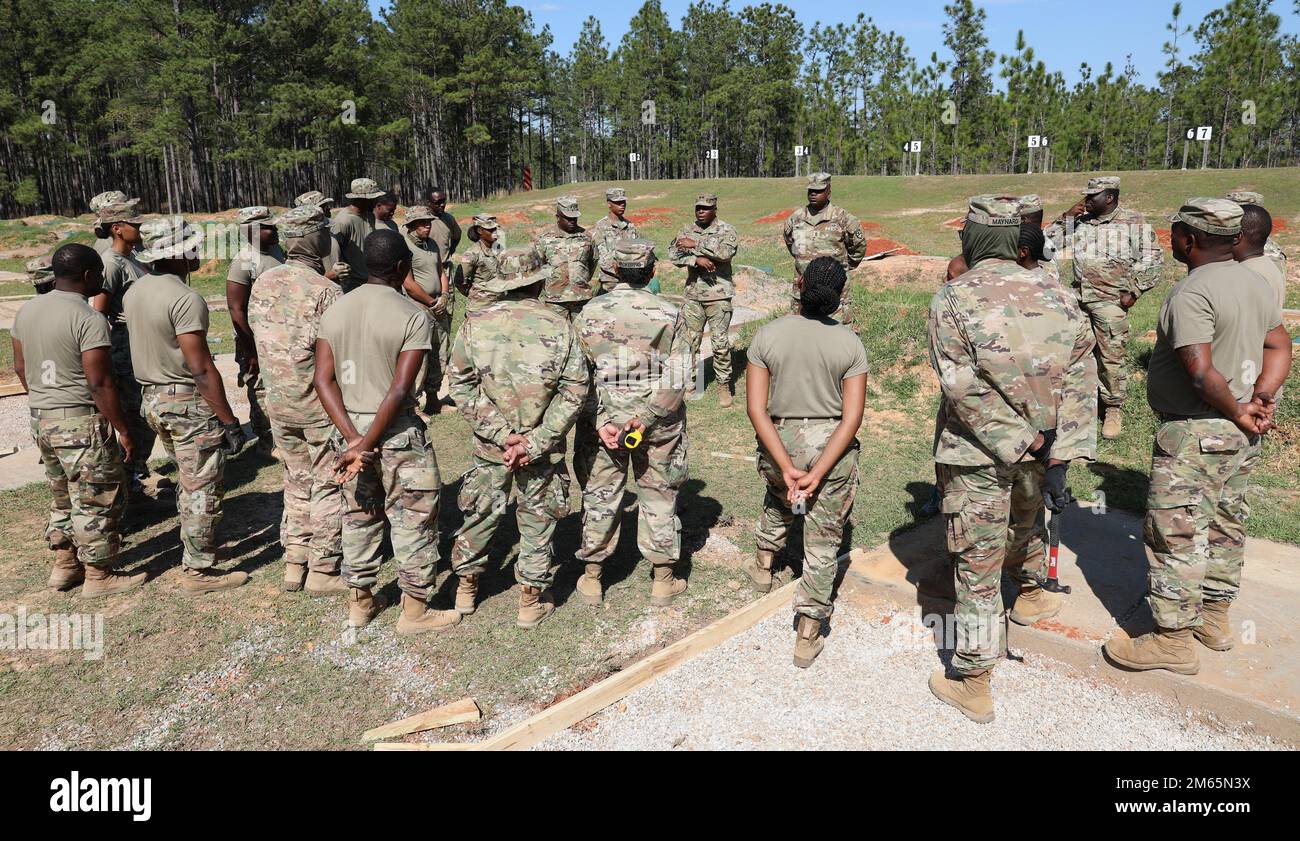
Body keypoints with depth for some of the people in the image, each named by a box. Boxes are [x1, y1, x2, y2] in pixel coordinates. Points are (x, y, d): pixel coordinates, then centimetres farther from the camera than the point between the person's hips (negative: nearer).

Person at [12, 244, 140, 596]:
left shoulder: (27, 310, 6)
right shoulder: (89, 319, -19)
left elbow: (20, 367, 15)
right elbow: (99, 384, -21)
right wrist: (123, 430, -14)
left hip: (41, 419, 8)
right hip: (81, 423, -8)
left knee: (63, 496, 21)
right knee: (97, 500, 4)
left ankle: (64, 565, 31)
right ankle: (98, 576, 13)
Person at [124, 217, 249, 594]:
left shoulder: (135, 291, 7)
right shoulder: (185, 299, -21)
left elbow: (146, 348, 13)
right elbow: (201, 369, -23)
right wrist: (229, 421, -19)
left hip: (153, 398, 9)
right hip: (188, 401, -9)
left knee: (190, 482, 24)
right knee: (202, 490, 2)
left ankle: (195, 549, 38)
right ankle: (198, 572, 11)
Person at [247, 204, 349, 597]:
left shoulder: (263, 282, 3)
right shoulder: (326, 291, -18)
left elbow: (255, 329, 11)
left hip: (278, 403, 6)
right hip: (321, 405, -6)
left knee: (297, 482, 19)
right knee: (328, 486, 6)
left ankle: (294, 564, 24)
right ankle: (323, 571, 13)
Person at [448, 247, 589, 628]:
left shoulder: (475, 323, -7)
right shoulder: (559, 326, -10)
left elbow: (461, 385, -7)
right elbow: (574, 390, -12)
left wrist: (501, 434, -9)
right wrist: (536, 441, -13)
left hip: (490, 442, 2)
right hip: (542, 444, -1)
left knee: (480, 512, 19)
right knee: (537, 519, 13)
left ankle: (465, 586, 36)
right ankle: (532, 599, 24)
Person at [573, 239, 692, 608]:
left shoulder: (589, 312, -5)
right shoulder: (669, 315, -7)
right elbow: (676, 380, -13)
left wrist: (601, 422, -7)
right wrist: (644, 419, -12)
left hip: (602, 418, 1)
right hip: (658, 420, 0)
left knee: (600, 495, 13)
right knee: (659, 495, 13)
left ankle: (591, 577, 24)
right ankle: (663, 579, 23)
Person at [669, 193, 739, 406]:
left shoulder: (726, 230, -3)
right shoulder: (687, 230, 10)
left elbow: (726, 252, -23)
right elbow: (673, 254, -4)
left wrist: (695, 245, -20)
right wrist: (697, 259, -18)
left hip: (719, 295, -4)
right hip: (693, 294, 4)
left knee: (720, 342, -4)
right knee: (689, 340, 8)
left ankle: (724, 385, 7)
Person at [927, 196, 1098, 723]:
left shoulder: (952, 299, -14)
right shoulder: (1056, 294, -1)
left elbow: (963, 389, -21)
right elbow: (1080, 380, -4)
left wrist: (1025, 445, -15)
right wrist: (1058, 459, -6)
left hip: (977, 453, -4)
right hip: (1038, 448, 5)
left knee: (977, 566, 4)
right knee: (1026, 519, 33)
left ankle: (973, 685, 14)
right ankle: (1031, 594, 59)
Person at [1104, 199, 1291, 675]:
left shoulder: (1192, 293, -20)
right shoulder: (1257, 284, 9)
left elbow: (1201, 371, -26)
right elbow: (1279, 348, 12)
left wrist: (1236, 411, -12)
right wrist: (1260, 400, 0)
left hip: (1195, 433, -9)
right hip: (1242, 437, 10)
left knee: (1175, 533, -1)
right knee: (1226, 525, 19)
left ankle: (1174, 639, 7)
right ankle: (1216, 617, 34)